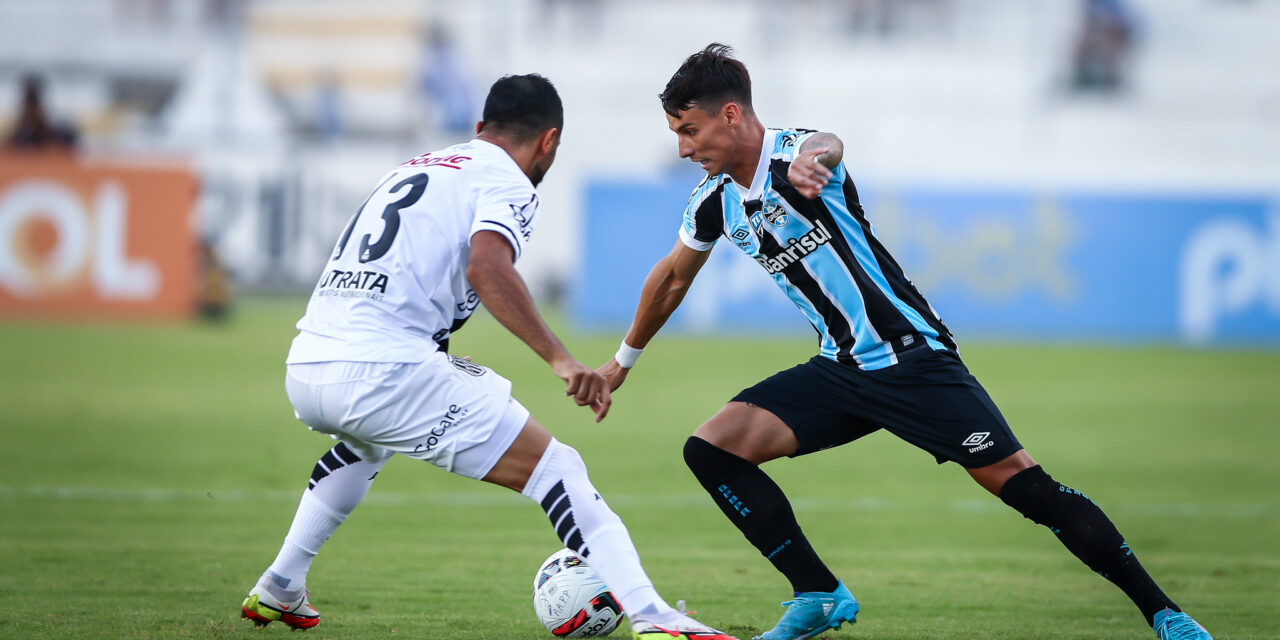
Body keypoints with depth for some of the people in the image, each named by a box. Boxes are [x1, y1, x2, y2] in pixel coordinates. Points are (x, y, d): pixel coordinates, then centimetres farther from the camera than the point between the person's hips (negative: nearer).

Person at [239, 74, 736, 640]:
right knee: (556, 469, -6)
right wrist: (559, 359, -23)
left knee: (368, 442, 42)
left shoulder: (415, 168, 26)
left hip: (305, 368, 8)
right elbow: (486, 267, -19)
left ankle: (278, 589, 41)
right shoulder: (509, 184, 2)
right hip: (383, 369, -8)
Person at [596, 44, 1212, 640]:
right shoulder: (714, 201, 4)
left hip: (913, 357, -7)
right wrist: (622, 361, 35)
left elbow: (824, 147, -44)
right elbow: (671, 278, 24)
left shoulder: (792, 154, -17)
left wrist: (814, 159, -69)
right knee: (712, 449, -8)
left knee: (1018, 481, -14)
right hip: (839, 368, 7)